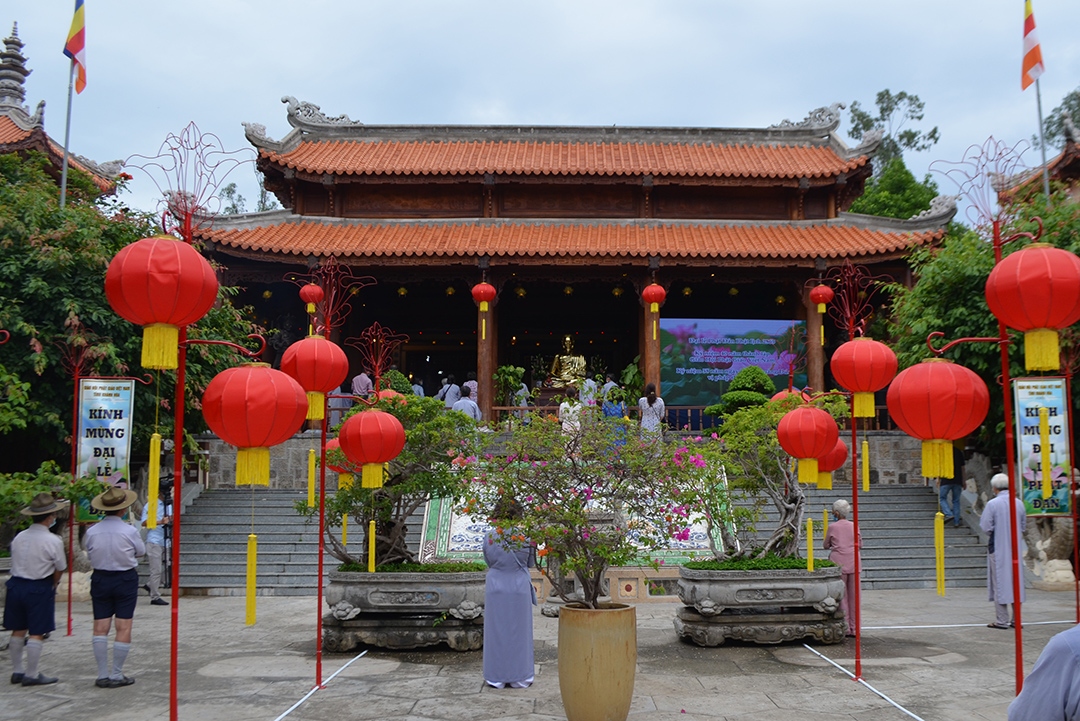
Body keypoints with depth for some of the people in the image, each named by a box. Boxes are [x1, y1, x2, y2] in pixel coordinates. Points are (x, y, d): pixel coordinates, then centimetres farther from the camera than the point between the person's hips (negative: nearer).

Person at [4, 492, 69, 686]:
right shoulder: (53, 541, -13)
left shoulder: (18, 538, 4)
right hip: (39, 589, -6)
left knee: (18, 630, 15)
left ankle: (17, 671, 24)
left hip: (16, 584, 6)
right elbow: (60, 569, -6)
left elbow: (16, 563, 10)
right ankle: (31, 675, 6)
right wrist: (52, 584, 14)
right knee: (37, 633, 2)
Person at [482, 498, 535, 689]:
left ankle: (497, 678, 14)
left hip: (495, 589, 0)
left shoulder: (488, 537, -7)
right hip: (519, 589, 0)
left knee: (496, 632, 8)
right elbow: (529, 563, 6)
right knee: (519, 632, 9)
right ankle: (519, 677, 15)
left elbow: (488, 562, 6)